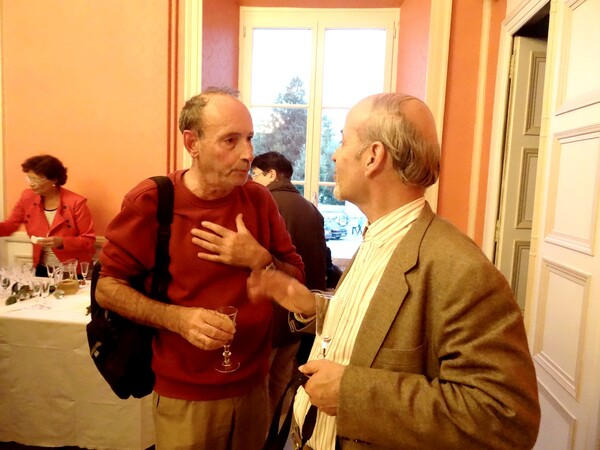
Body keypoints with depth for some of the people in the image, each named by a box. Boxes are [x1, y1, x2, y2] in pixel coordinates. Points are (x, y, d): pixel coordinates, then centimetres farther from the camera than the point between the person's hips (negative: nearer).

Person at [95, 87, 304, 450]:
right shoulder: (151, 200, -14)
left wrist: (259, 259, -20)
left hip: (254, 386, 4)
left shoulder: (259, 199, -5)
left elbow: (298, 278, 0)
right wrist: (177, 318, -23)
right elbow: (106, 287, -9)